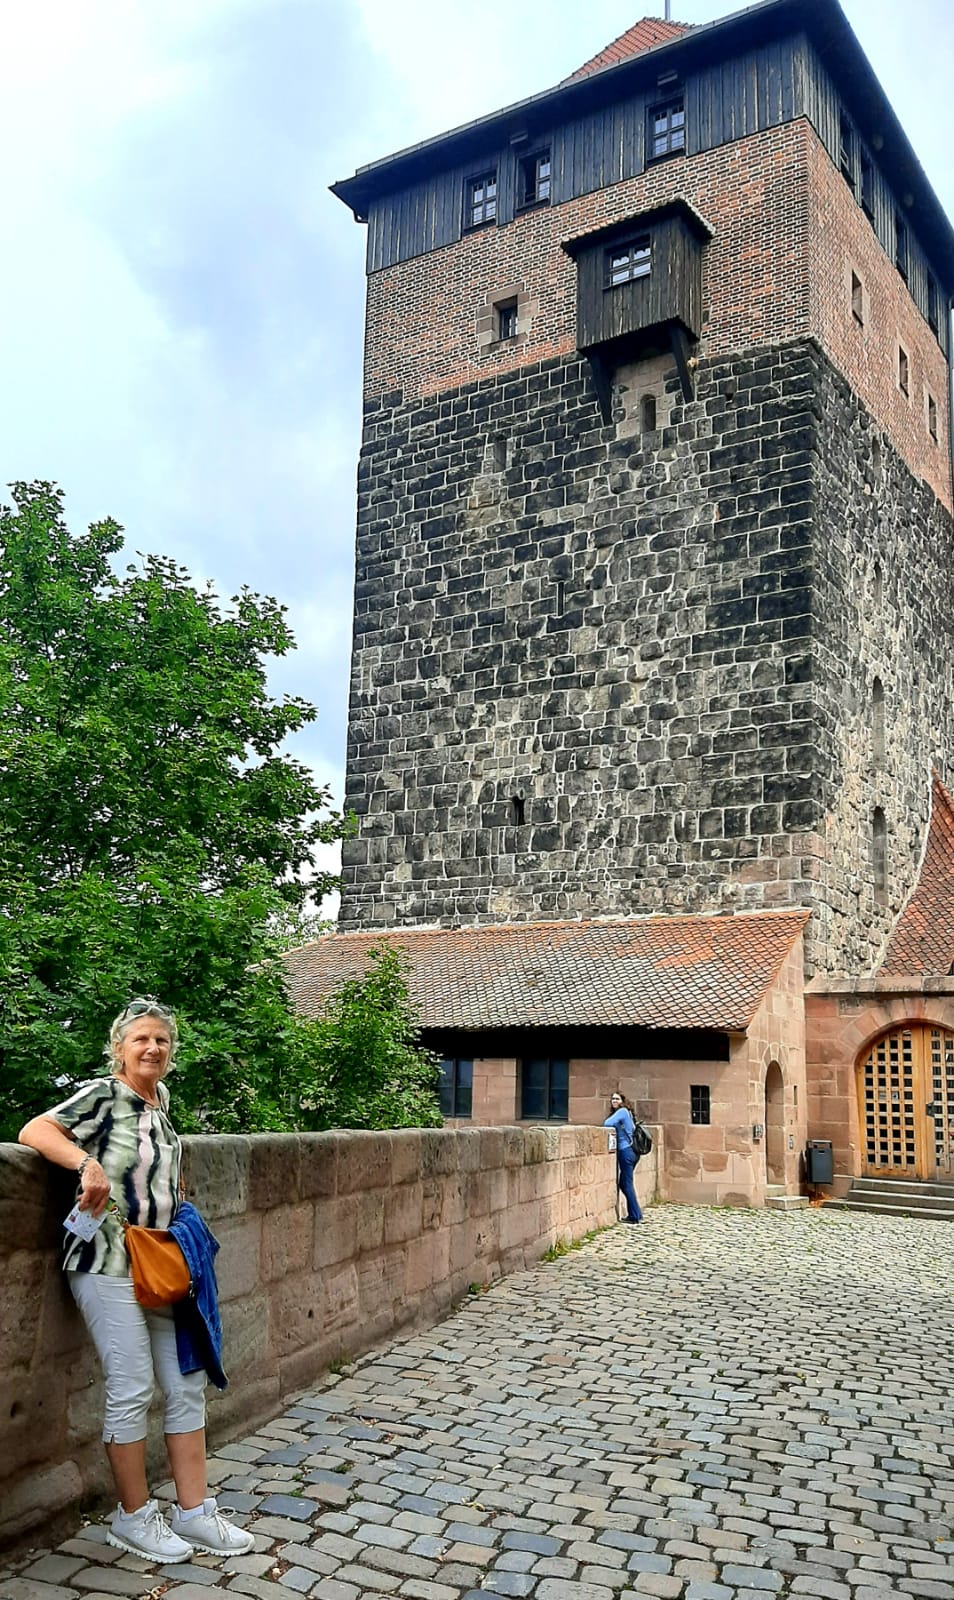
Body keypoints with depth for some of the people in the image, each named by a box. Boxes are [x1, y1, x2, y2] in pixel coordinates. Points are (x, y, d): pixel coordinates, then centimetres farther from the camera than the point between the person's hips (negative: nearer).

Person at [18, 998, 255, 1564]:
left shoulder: (162, 1100, 12)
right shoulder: (103, 1093, -9)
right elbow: (34, 1131, -20)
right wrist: (88, 1164, -34)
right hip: (109, 1266, -7)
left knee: (188, 1384, 8)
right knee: (132, 1391, -1)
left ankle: (194, 1511, 19)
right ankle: (134, 1517, 17)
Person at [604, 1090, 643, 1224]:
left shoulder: (622, 1111, -9)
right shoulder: (627, 1112, 17)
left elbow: (608, 1123, -19)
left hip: (625, 1151, -9)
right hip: (632, 1151, 9)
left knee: (627, 1184, -3)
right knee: (623, 1183, 14)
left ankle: (635, 1216, 1)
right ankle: (634, 1214, 17)